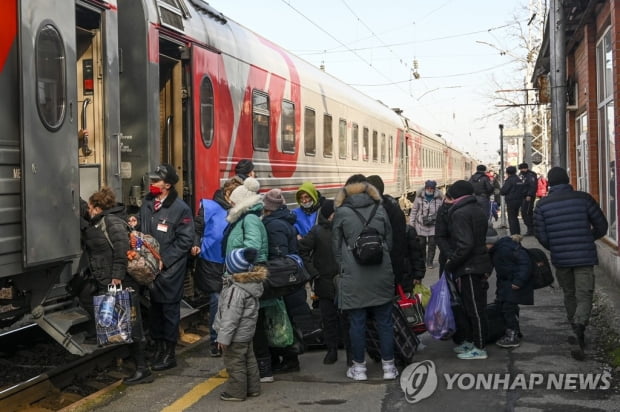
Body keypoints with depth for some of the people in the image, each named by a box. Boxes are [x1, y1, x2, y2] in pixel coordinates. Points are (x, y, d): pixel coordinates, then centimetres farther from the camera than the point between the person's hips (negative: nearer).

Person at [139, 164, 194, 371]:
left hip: (170, 269, -5)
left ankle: (169, 353, 14)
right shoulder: (147, 203, 7)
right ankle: (158, 348, 28)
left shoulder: (180, 208, -11)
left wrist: (165, 260, -14)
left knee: (169, 309, 3)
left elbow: (185, 240, -12)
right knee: (153, 308, 13)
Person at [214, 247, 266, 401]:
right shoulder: (253, 282, -1)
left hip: (236, 335, -10)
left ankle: (236, 392, 16)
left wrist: (224, 337, -18)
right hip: (247, 332, 10)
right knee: (249, 360, 20)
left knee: (234, 363, 5)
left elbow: (230, 316, -26)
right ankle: (252, 388, 32)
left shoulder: (236, 290, -29)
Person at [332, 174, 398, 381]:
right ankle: (388, 366, 14)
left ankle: (359, 368, 13)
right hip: (381, 273, 3)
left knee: (357, 322, 5)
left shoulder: (342, 212, -2)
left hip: (354, 276, -2)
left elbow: (337, 246, 3)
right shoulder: (380, 209, 5)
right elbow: (389, 240, 12)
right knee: (384, 321, 9)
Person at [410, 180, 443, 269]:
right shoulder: (419, 197, -7)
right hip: (421, 225, 1)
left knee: (432, 244, 3)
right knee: (421, 244, 9)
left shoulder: (439, 198, -9)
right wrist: (411, 223, 2)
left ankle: (430, 262, 17)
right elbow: (414, 210, 2)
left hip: (434, 225, 0)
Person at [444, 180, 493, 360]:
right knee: (475, 307, 16)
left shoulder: (460, 213, -15)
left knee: (474, 309, -3)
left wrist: (451, 262, -13)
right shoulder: (478, 210, 14)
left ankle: (479, 348, 4)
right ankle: (470, 342, 26)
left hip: (469, 268, -10)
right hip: (480, 264, 10)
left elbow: (465, 244, -24)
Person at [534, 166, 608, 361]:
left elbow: (541, 236, -3)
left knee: (569, 295, 18)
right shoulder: (583, 198, -3)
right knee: (584, 295, -1)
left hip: (560, 258, 2)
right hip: (585, 257, -2)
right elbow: (602, 226, 1)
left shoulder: (543, 205, -1)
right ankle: (580, 324, -28)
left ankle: (577, 333, 26)